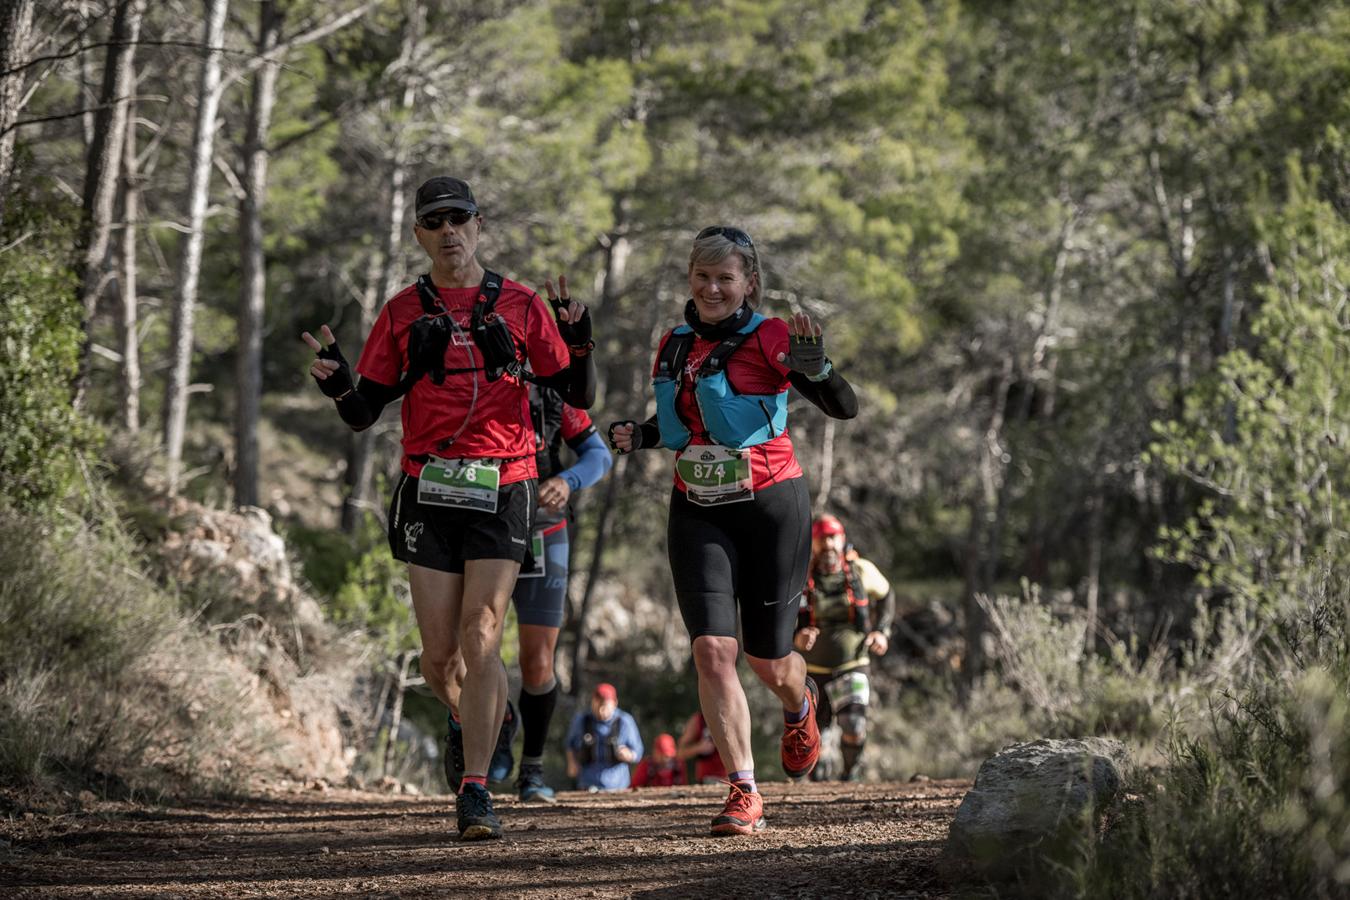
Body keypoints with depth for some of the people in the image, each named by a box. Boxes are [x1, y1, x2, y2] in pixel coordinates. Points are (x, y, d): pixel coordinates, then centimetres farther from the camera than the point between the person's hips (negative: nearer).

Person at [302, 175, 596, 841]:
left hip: (500, 491, -2)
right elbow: (364, 414, 11)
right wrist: (338, 384, -11)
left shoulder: (520, 306, 7)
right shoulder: (402, 312, 10)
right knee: (440, 657, 1)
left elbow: (578, 397, 8)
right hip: (428, 492, 2)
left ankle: (476, 792, -13)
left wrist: (578, 341, -10)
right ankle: (467, 718, 35)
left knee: (480, 637, -14)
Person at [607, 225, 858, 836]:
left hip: (771, 509, -3)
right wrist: (641, 436, 4)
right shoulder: (674, 346, 7)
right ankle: (744, 793, -12)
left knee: (769, 662, 7)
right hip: (698, 514, 3)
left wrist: (812, 366, -33)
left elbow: (845, 408, -15)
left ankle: (800, 705, 45)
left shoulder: (769, 339, -9)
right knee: (712, 651, -14)